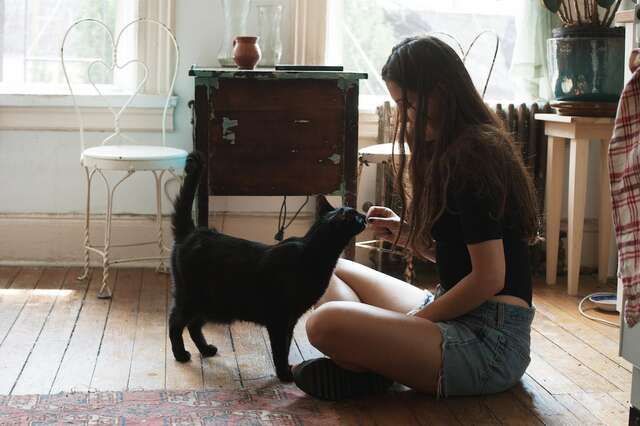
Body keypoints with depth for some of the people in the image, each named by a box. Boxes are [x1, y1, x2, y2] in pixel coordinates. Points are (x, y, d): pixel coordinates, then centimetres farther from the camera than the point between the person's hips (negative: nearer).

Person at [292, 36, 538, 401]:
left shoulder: (471, 156, -15)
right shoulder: (452, 150, 15)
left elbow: (488, 277, -19)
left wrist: (414, 319, -9)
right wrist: (405, 233, 5)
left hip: (489, 341, -11)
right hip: (458, 315, 11)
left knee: (327, 324, -31)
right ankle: (370, 365, -6)